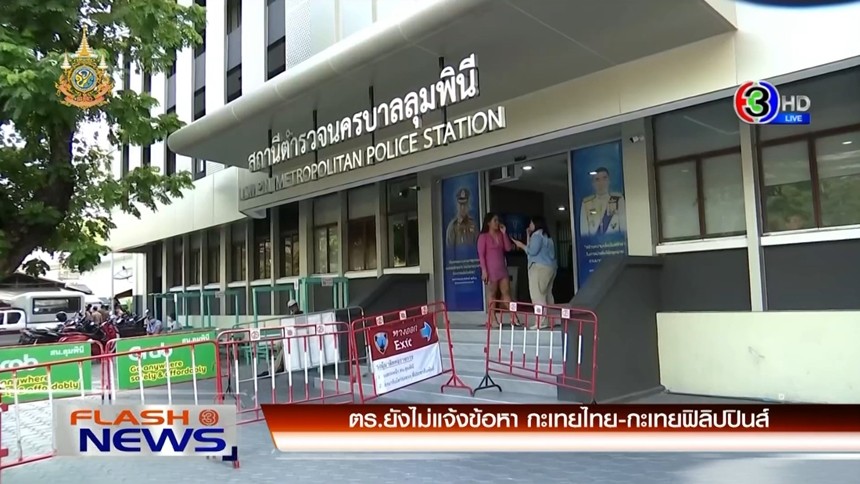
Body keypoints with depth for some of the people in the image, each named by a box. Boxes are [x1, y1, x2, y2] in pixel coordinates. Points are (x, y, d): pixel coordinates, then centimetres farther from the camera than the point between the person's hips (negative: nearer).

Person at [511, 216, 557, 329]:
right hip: (550, 267, 10)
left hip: (540, 268, -10)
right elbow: (532, 248, 19)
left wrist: (521, 245, -3)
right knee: (547, 294, 9)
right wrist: (528, 236, 20)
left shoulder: (537, 235, -7)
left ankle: (542, 321, -17)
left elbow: (532, 251, -16)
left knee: (537, 294, -11)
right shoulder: (546, 236, 22)